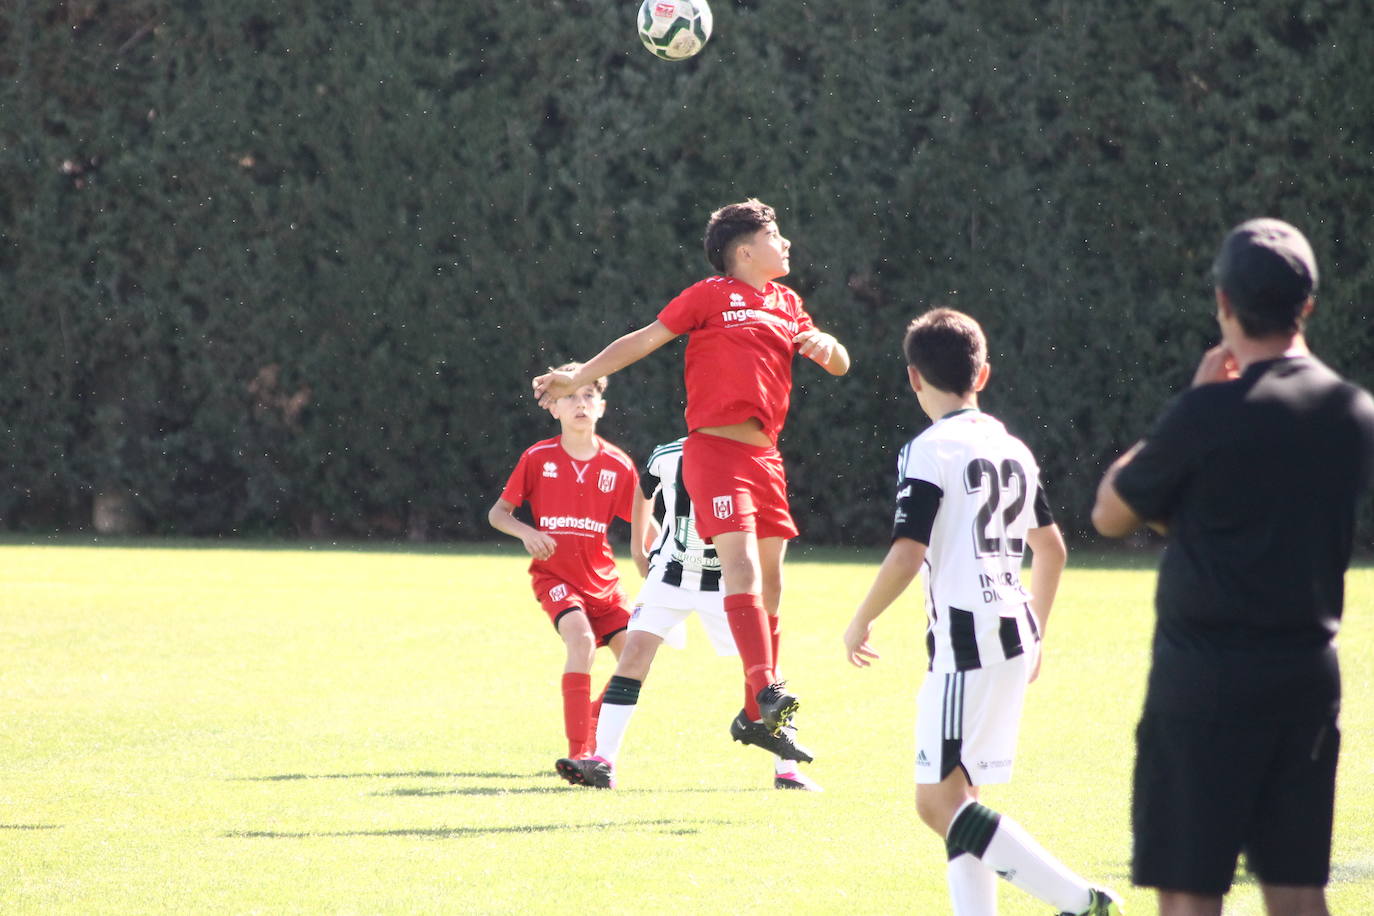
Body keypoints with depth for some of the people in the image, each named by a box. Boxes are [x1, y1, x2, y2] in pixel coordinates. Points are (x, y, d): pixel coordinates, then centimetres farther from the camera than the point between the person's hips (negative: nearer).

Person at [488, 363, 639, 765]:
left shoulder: (618, 465, -2)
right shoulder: (538, 458, -5)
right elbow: (498, 513, 2)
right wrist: (526, 532, -18)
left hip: (601, 577, 4)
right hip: (554, 575, -4)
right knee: (581, 639, -28)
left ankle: (593, 736, 22)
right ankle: (579, 753, -28)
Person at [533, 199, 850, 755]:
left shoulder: (787, 305, 20)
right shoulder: (712, 296, 2)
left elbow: (839, 365, 24)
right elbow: (644, 340, 5)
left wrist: (827, 346, -1)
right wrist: (577, 378, 2)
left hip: (765, 456, 7)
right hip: (714, 448, -7)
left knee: (769, 583, 8)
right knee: (741, 562, -22)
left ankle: (757, 716, 18)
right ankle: (765, 689, -34)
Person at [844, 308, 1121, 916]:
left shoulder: (928, 453, -11)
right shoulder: (1013, 450, 14)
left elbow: (907, 555, -18)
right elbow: (1051, 550, 21)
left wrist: (860, 623, -4)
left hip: (965, 640, -8)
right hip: (1013, 637, 8)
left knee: (939, 802, -8)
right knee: (955, 795, 15)